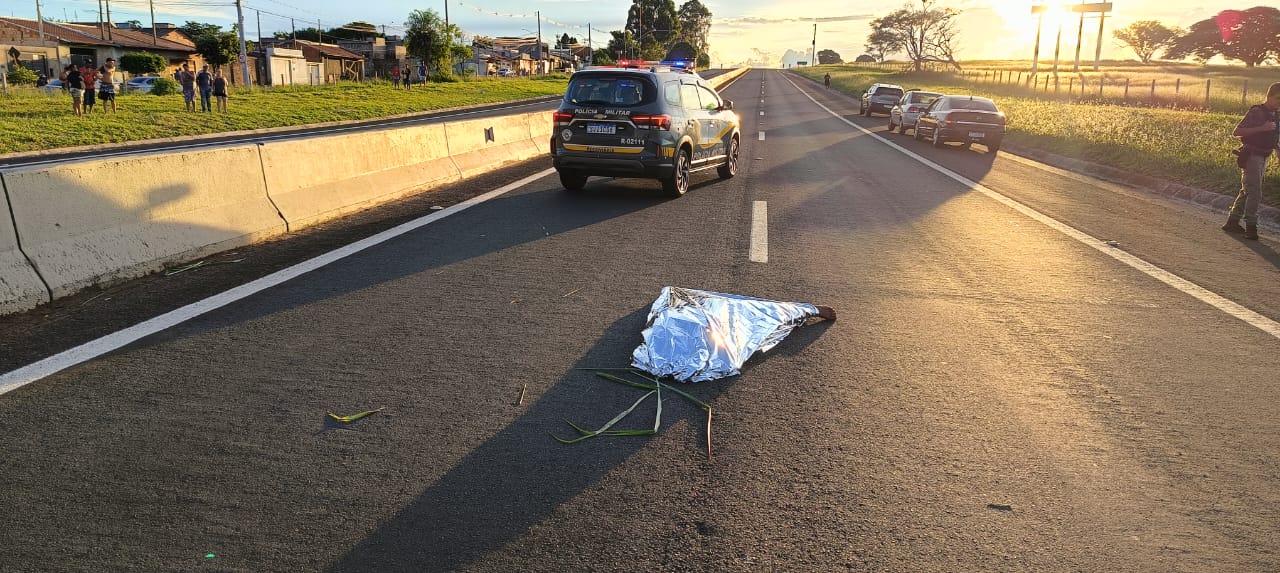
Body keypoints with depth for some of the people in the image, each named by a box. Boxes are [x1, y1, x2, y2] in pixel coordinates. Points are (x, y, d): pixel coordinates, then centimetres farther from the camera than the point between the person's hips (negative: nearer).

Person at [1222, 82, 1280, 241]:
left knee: (1247, 191, 12)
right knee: (1255, 192, -11)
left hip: (1263, 158, 9)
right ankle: (1251, 227, -8)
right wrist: (1261, 128, -25)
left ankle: (1232, 222, 19)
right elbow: (1236, 132, -18)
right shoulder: (1256, 112, -12)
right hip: (1251, 155, -9)